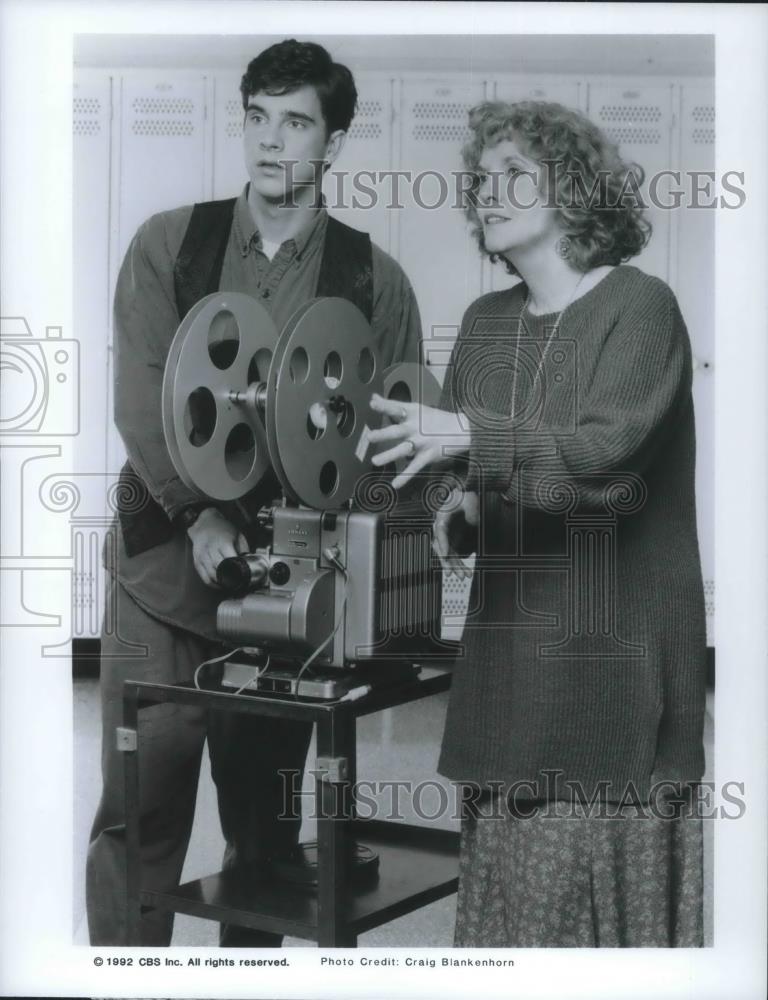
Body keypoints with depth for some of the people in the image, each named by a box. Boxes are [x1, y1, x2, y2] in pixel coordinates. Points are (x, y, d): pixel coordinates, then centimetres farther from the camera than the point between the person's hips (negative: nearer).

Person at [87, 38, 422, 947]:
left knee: (265, 822, 11)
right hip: (165, 565, 0)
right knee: (138, 815, 1)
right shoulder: (168, 245, 3)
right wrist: (200, 515, -18)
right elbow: (140, 396, -5)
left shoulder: (372, 280, 2)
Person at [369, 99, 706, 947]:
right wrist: (458, 504, -6)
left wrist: (472, 436, -29)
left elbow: (604, 453, -19)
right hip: (508, 640, 5)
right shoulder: (486, 321, 12)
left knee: (602, 861, -1)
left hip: (613, 643, -5)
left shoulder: (639, 307, -6)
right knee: (506, 855, 7)